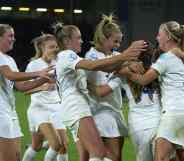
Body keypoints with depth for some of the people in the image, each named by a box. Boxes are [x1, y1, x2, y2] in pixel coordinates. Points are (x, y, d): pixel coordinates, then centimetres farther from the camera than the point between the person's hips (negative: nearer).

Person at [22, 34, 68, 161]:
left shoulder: (57, 64, 5)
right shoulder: (34, 65, -9)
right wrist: (42, 87, -30)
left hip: (56, 108, 5)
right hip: (39, 109, -5)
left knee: (64, 145, -4)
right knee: (56, 144, -20)